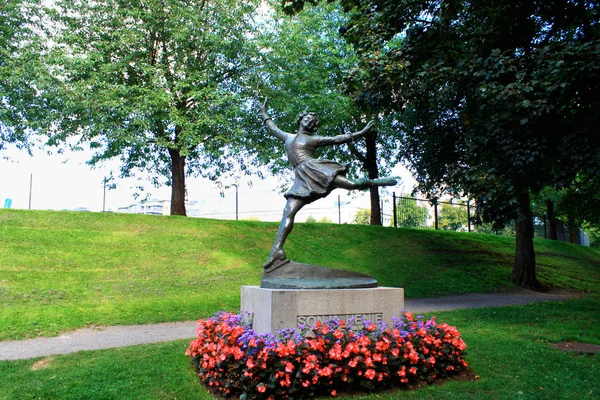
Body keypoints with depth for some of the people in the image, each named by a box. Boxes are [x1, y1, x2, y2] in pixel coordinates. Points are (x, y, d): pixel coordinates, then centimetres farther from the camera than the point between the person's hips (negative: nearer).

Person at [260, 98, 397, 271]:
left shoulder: (314, 139, 19)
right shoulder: (287, 137, 31)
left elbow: (338, 139, 17)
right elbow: (272, 127, 46)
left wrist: (360, 133, 14)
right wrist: (263, 112, 55)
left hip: (315, 169, -2)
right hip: (301, 179, 2)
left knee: (352, 184, -20)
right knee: (288, 212, -15)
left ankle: (375, 182, 10)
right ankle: (276, 251, -25)